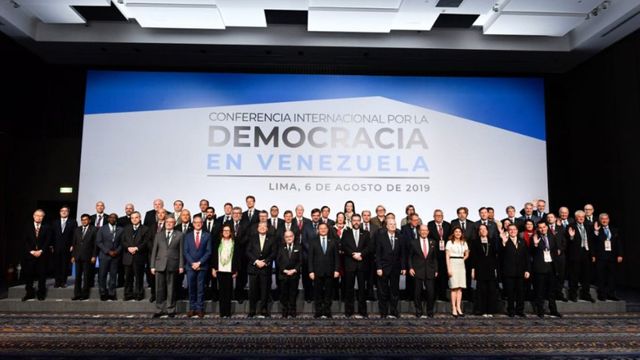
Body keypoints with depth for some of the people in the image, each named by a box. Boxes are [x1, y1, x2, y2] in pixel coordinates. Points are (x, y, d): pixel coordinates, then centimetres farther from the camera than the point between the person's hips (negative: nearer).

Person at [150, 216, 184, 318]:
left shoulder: (179, 235, 5)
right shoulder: (158, 235, 13)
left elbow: (181, 251, 2)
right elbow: (154, 251, 10)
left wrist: (181, 266, -4)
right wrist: (152, 265, 4)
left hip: (172, 265, -2)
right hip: (160, 265, 2)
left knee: (171, 289, 4)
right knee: (159, 288, 3)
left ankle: (170, 310, 13)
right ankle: (160, 310, 14)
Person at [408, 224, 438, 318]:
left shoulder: (433, 242, 10)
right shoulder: (413, 242, 3)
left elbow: (435, 257, 13)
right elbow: (410, 257, 5)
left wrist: (436, 270, 8)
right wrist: (410, 268, -5)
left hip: (430, 271, 2)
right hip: (417, 271, -2)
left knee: (431, 292, 0)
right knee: (417, 292, 3)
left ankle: (430, 311, 16)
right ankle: (419, 311, 16)